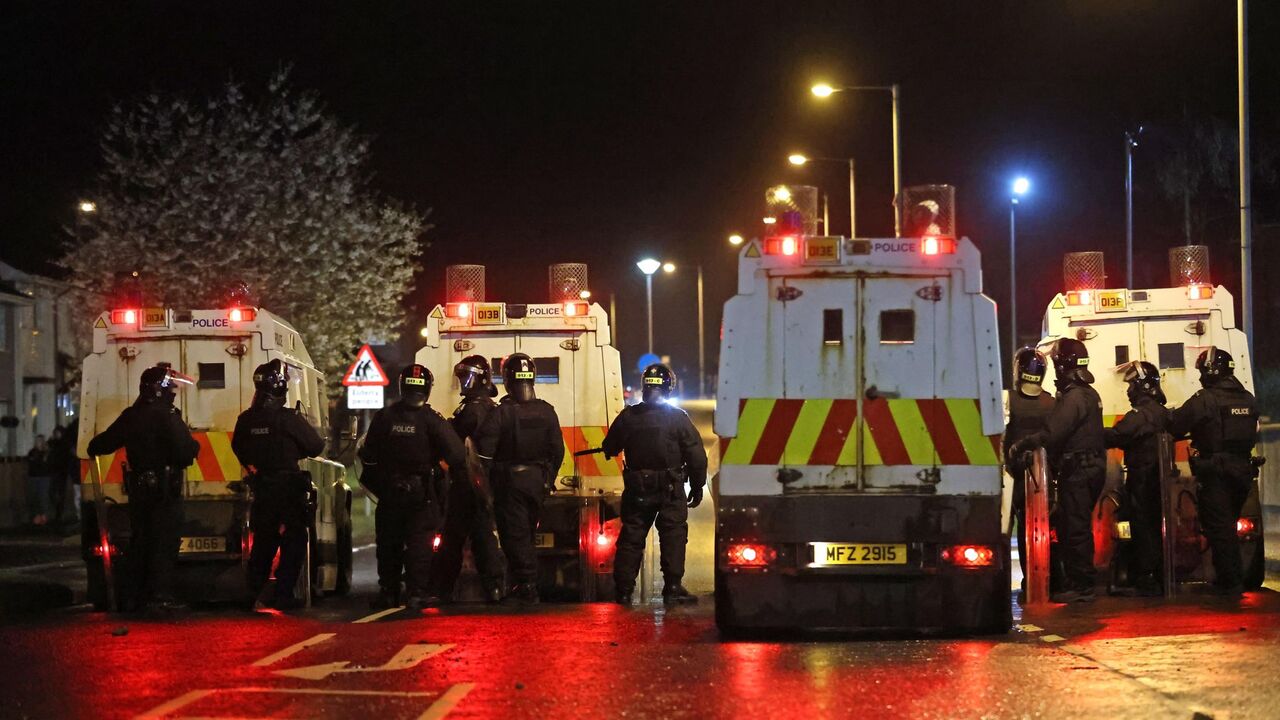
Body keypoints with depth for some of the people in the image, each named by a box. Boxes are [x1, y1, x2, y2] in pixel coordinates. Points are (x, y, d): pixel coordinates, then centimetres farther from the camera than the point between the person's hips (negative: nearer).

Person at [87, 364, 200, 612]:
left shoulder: (130, 416, 8)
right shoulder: (166, 416, -15)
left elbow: (104, 443, 20)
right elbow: (185, 452, -21)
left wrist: (94, 447, 43)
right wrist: (195, 446, 2)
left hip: (138, 488, 7)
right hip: (164, 489, -7)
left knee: (140, 540, 14)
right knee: (164, 541, -4)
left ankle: (136, 594, 20)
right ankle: (160, 596, -7)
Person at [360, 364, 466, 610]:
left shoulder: (383, 418, -1)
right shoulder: (431, 420, -10)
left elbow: (368, 456, 6)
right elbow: (456, 454, -12)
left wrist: (375, 484, 18)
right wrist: (461, 479, 4)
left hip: (389, 492, 2)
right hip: (422, 493, -2)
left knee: (389, 543, 12)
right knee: (419, 543, 2)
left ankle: (388, 593, 16)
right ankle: (416, 594, -3)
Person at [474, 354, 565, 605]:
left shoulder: (500, 413, -15)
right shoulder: (546, 412, 2)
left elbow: (484, 453, -18)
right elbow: (557, 451, 9)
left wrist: (483, 485, -8)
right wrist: (548, 480, 19)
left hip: (510, 482, -6)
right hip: (537, 481, 6)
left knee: (515, 535, -1)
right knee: (526, 534, 17)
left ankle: (527, 587, -4)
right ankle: (527, 586, 22)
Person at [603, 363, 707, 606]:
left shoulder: (627, 417, -1)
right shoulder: (678, 418, -8)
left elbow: (609, 448, 11)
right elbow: (697, 456, -6)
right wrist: (697, 487, 5)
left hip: (637, 489, 3)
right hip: (670, 489, -3)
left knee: (631, 537, 9)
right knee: (673, 536, 3)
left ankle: (624, 590, 10)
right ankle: (672, 588, -1)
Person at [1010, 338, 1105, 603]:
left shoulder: (1073, 397, -17)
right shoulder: (1090, 394, 16)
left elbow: (1051, 435, -23)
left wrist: (1021, 445, -12)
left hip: (1077, 470, -10)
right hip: (1093, 467, 10)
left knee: (1074, 529, -6)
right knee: (1078, 528, 15)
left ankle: (1081, 586, -4)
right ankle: (1082, 583, 20)